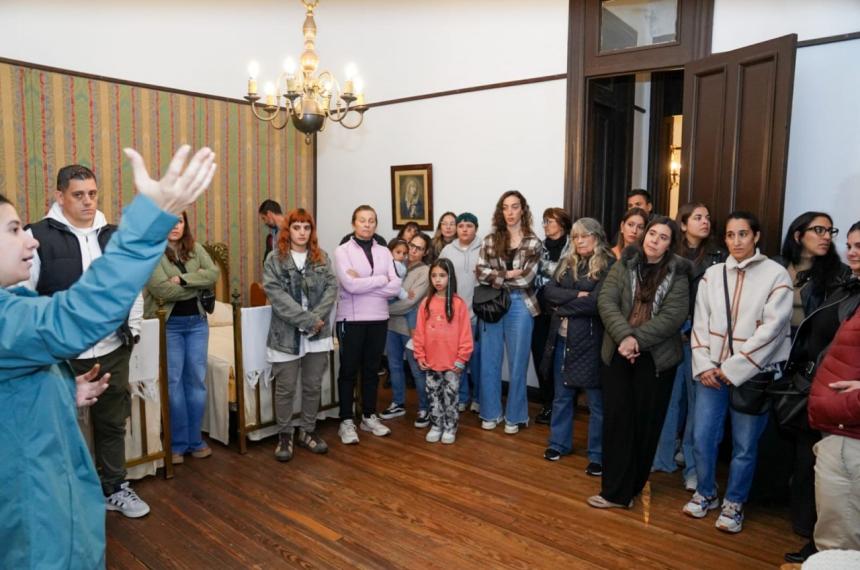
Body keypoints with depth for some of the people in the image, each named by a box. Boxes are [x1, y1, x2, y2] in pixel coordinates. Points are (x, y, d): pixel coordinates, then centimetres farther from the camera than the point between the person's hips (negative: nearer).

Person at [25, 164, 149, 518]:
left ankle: (115, 488, 32)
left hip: (112, 350, 4)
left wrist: (132, 329, 9)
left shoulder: (114, 235, 6)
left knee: (112, 422, 16)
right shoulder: (38, 236, -9)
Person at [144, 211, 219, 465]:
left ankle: (195, 440, 21)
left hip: (197, 322, 4)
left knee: (197, 380, 8)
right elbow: (162, 290, -19)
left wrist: (183, 279, -17)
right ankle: (177, 444, 14)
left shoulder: (195, 248, 7)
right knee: (173, 382, 1)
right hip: (168, 324, -4)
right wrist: (198, 284, -9)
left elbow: (214, 273, -7)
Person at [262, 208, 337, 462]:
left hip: (318, 334, 3)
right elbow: (277, 295, -13)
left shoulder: (322, 258, 7)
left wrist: (316, 318, -16)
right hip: (286, 334, -3)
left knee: (313, 386, 11)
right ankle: (285, 435, 20)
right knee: (286, 388, 6)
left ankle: (307, 430, 27)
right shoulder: (275, 259, -2)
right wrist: (307, 320, -18)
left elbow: (331, 288, -2)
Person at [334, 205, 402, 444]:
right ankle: (346, 422, 16)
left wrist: (363, 284, -13)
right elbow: (350, 285, -19)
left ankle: (369, 416, 27)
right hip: (351, 319, -4)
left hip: (378, 318, 4)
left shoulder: (384, 252, 6)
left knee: (371, 369, 14)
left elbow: (395, 287, -5)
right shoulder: (342, 250, -5)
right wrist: (381, 280, -11)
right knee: (349, 370, 5)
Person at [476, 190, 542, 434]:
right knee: (490, 361, 8)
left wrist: (496, 276, -8)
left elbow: (526, 279, -11)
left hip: (520, 305, -2)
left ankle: (514, 416, 21)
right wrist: (509, 274, -13)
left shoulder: (533, 243, -1)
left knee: (517, 362, 7)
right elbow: (480, 273, -6)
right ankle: (491, 412, 23)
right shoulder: (490, 240, 5)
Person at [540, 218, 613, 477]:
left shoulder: (608, 266, -8)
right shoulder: (566, 263, 10)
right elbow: (549, 292, -1)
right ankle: (559, 443, 33)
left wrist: (562, 306, -9)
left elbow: (595, 303, -19)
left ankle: (597, 456, 18)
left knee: (596, 401, 6)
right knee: (562, 395, 18)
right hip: (562, 338, 6)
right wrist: (576, 295, -16)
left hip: (590, 341, -5)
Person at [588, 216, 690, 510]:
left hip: (656, 358, -1)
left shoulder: (678, 274, 1)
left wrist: (638, 340, -19)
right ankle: (616, 490, 10)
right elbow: (606, 301, -7)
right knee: (617, 421, 1)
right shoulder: (624, 265, 4)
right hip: (619, 354, 1)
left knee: (646, 424, 7)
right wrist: (624, 336, -21)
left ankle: (632, 487, 23)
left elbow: (673, 316, -10)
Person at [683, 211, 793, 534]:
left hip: (753, 374, -3)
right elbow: (700, 322, 5)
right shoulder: (712, 274, 7)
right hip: (712, 371, 3)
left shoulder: (776, 275, -5)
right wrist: (704, 364, -6)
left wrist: (734, 369, -13)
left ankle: (734, 503, 26)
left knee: (744, 445, 6)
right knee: (702, 437, 5)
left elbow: (772, 328, -11)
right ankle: (705, 494, 27)